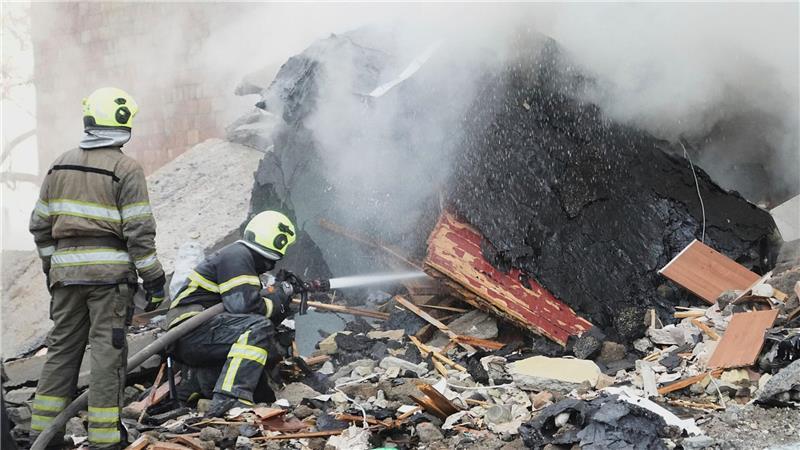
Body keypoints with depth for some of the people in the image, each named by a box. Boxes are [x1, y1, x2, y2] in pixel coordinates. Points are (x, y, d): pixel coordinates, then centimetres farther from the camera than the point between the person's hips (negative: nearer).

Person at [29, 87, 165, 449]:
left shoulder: (61, 166, 11)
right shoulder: (126, 169, -6)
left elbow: (40, 224, 14)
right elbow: (139, 231, -11)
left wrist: (50, 267, 24)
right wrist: (153, 279, -4)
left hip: (66, 269, 5)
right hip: (110, 272, -5)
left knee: (62, 348, 14)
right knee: (107, 351, -1)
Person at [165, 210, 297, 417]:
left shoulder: (243, 256, 23)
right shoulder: (237, 255, -9)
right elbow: (245, 304, -21)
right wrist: (276, 301, -5)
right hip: (190, 332, -10)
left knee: (270, 353, 13)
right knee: (259, 327, -26)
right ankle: (230, 398, -39)